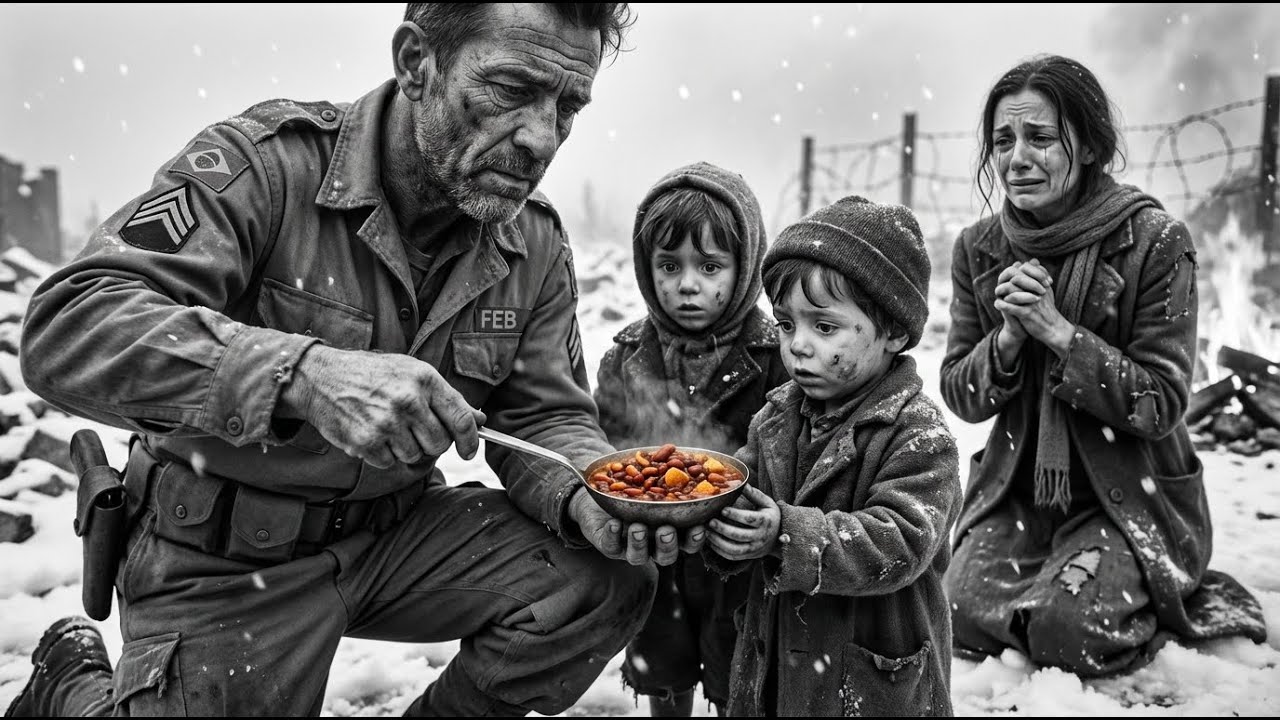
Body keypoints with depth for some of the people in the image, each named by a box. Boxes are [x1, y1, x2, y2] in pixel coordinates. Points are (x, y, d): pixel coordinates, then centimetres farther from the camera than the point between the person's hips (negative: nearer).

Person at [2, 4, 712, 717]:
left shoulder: (537, 245, -3)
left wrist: (590, 501, -24)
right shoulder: (267, 163, -20)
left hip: (398, 532, 4)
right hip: (224, 553, -3)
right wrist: (304, 372, -43)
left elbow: (546, 417, 0)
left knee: (606, 580, -14)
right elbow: (65, 328, -29)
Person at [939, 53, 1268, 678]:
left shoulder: (1155, 241, -13)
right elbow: (960, 396, 0)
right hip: (1016, 487, 4)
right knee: (967, 614, -16)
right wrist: (1008, 338, -20)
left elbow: (1161, 405, -15)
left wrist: (1057, 329, -24)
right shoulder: (979, 248, -1)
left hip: (1129, 493, -3)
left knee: (1067, 630, -22)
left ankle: (1192, 603, 10)